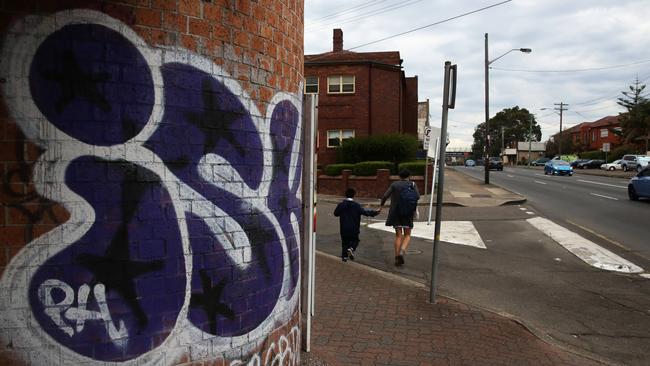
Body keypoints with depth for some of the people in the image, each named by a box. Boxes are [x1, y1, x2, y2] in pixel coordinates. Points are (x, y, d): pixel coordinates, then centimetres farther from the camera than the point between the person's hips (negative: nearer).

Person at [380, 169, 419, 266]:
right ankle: (401, 252, -18)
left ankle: (397, 258, 1)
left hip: (395, 213, 2)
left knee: (398, 235, 9)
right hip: (407, 213, -2)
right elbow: (417, 197, -11)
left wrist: (381, 204, 16)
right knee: (407, 235, 9)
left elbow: (385, 196, -3)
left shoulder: (394, 184, 4)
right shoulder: (412, 184, 1)